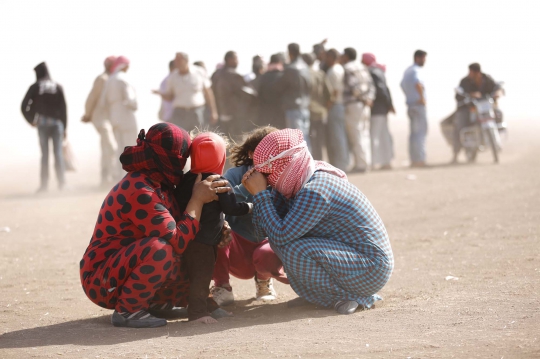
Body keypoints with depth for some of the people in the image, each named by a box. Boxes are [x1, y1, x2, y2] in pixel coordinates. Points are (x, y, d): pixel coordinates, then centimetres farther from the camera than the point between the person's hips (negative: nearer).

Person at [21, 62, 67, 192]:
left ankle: (44, 184, 1)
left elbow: (24, 107, -3)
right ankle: (61, 182, -6)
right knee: (58, 152, 1)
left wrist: (31, 121, 10)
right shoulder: (57, 87, 3)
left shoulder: (35, 87, 1)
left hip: (42, 123, 0)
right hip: (57, 122, 0)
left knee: (44, 154, 3)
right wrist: (64, 127, 5)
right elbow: (63, 108, 1)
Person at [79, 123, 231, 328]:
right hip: (102, 280, -9)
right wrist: (197, 199, -19)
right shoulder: (140, 192, -25)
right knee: (160, 250, -34)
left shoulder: (157, 184, 5)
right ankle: (126, 311, -18)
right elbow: (177, 242, -28)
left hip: (126, 268, 9)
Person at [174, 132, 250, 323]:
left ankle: (205, 304, 32)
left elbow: (177, 203, 10)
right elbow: (231, 207, -15)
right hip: (205, 241, -8)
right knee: (202, 274, -6)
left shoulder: (186, 180, 5)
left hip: (188, 237, 8)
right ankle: (197, 310, -8)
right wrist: (249, 207, 2)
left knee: (197, 274, 18)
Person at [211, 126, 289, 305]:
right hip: (238, 253, 0)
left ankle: (264, 280, 4)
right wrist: (247, 186, -31)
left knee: (266, 255, -37)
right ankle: (221, 287, -13)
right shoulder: (236, 174, -6)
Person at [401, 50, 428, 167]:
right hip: (418, 104, -9)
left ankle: (414, 159, 12)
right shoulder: (416, 70, -14)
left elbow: (402, 85, 31)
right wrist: (422, 98, -23)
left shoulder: (407, 70, 16)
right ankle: (419, 159, -12)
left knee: (414, 132, 12)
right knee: (421, 132, -8)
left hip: (410, 104, 9)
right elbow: (418, 84, -34)